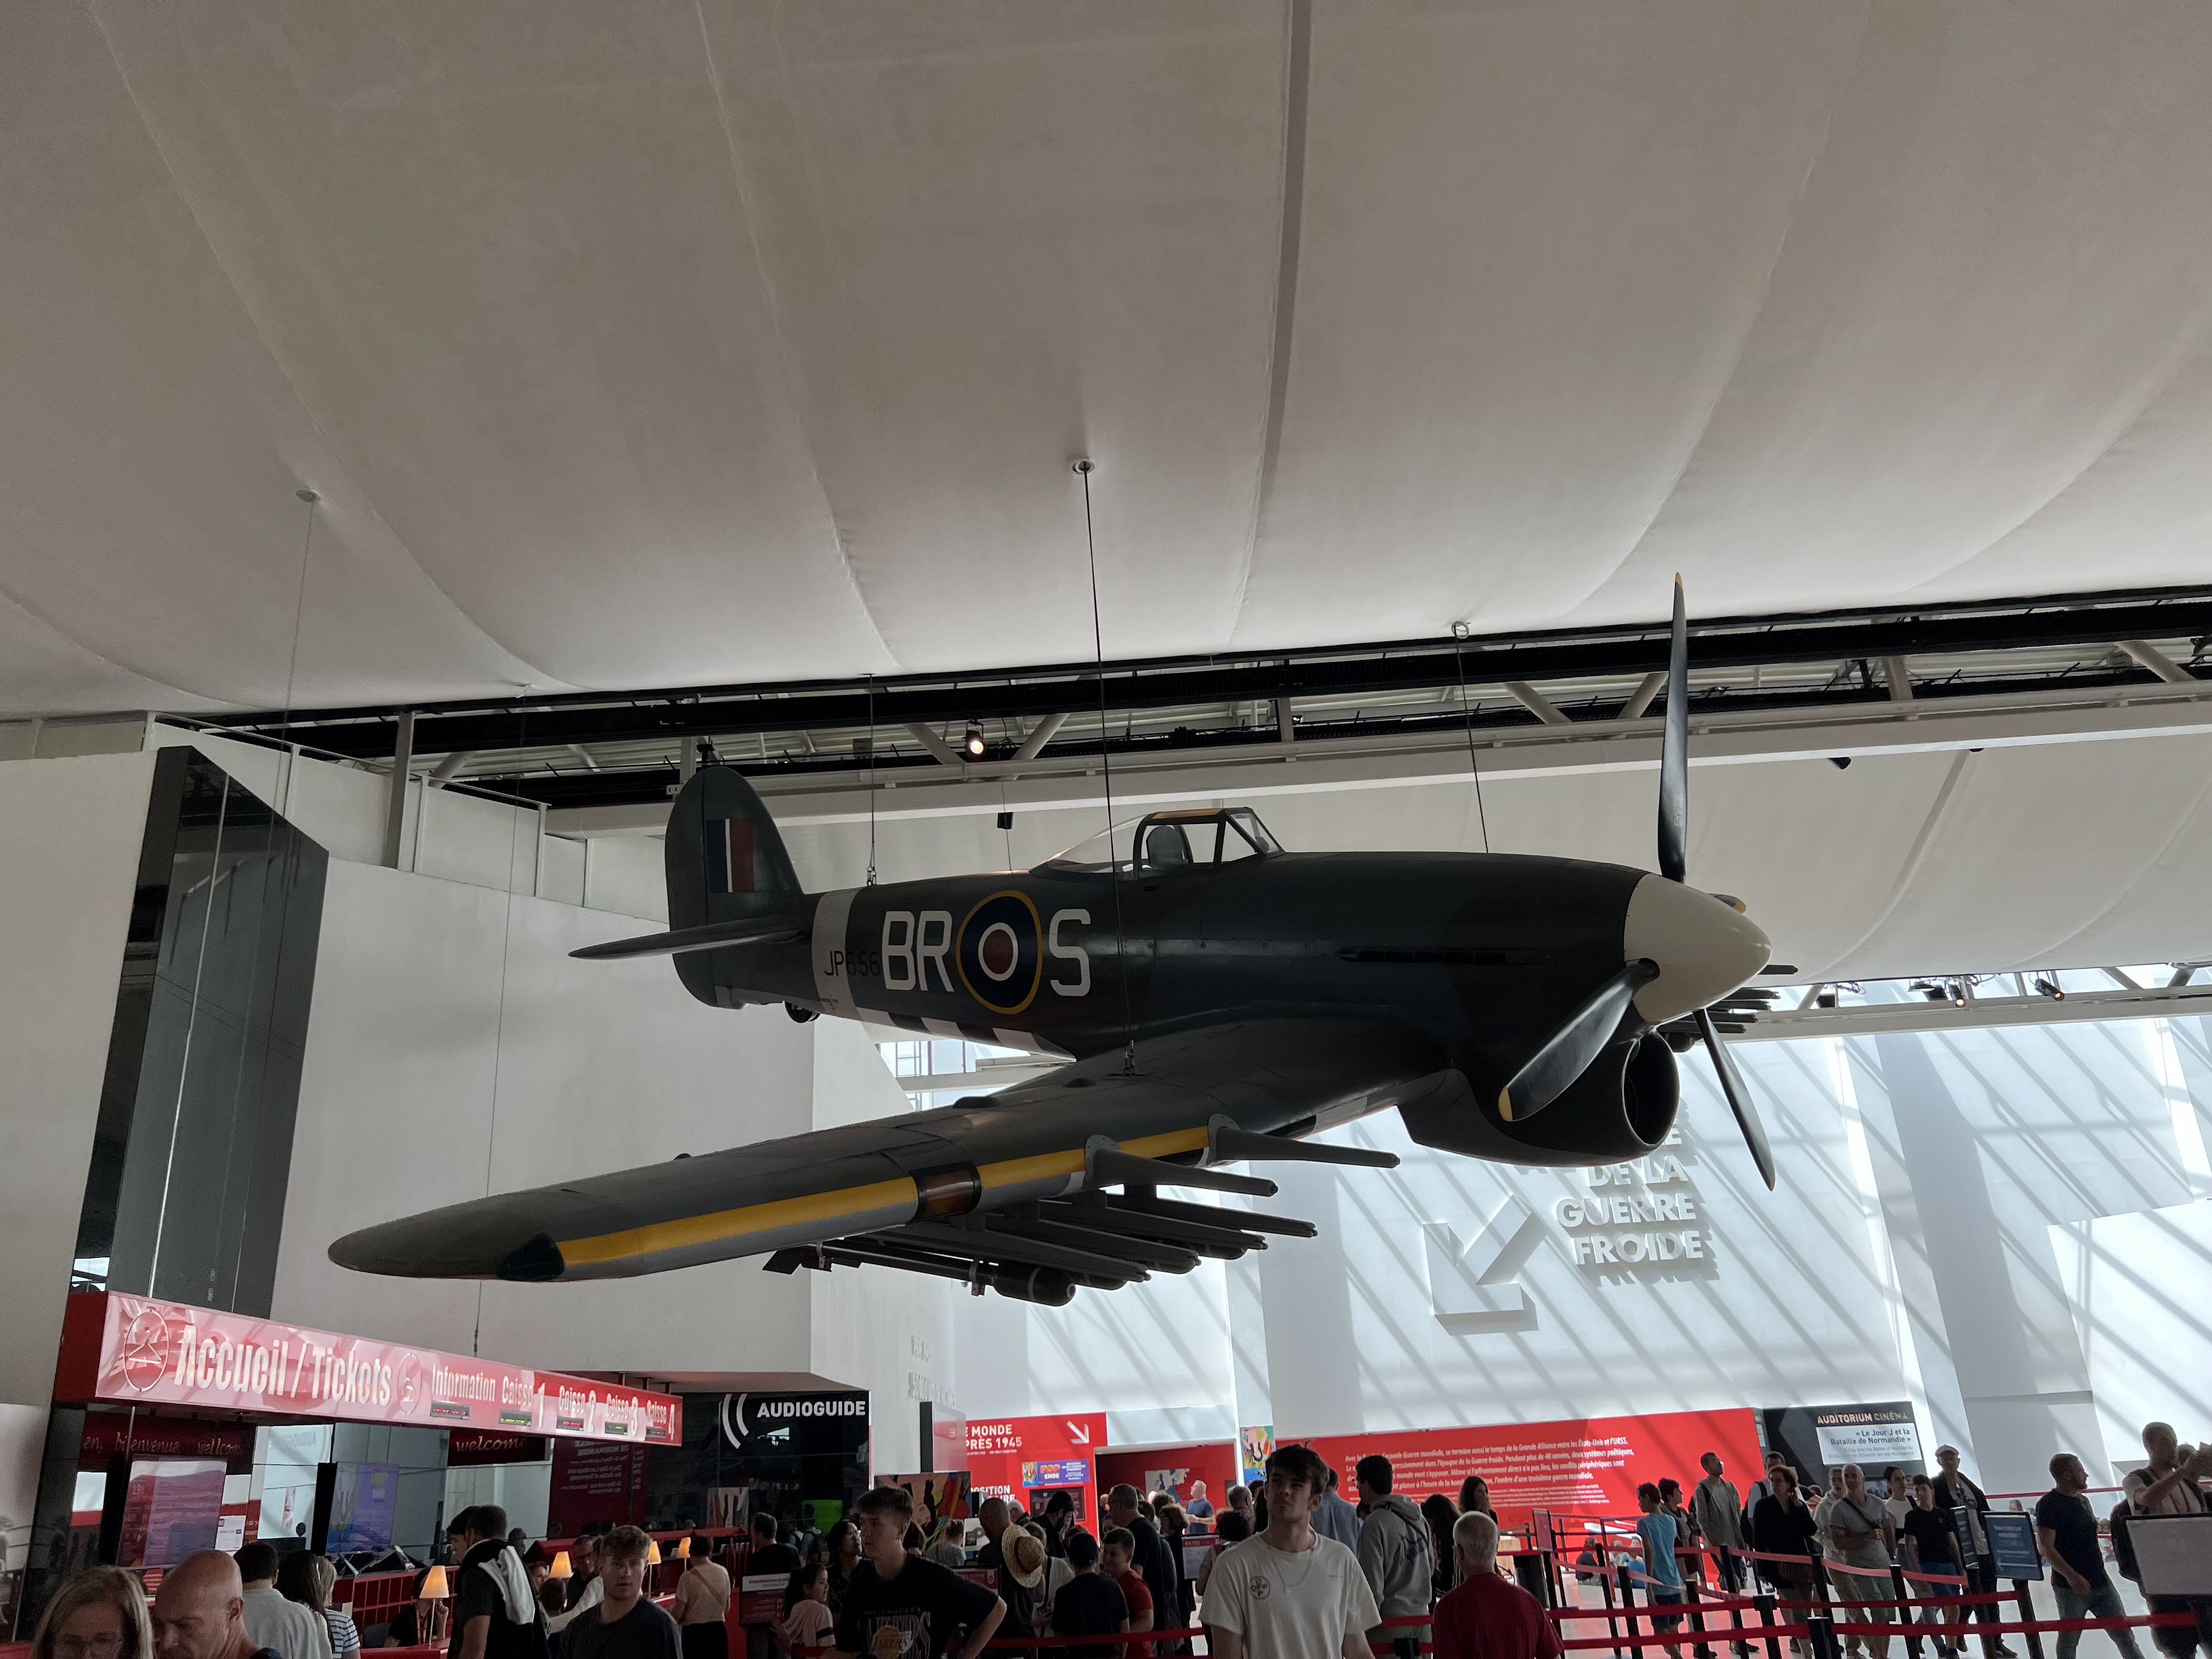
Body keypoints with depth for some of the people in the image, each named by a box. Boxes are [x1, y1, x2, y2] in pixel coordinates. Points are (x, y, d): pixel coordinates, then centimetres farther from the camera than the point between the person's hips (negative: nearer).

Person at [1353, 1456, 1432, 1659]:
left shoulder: (1374, 1524, -14)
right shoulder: (1418, 1518, 9)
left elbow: (1373, 1586, -15)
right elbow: (1431, 1568, 17)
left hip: (1390, 1623, -8)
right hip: (1421, 1620, 8)